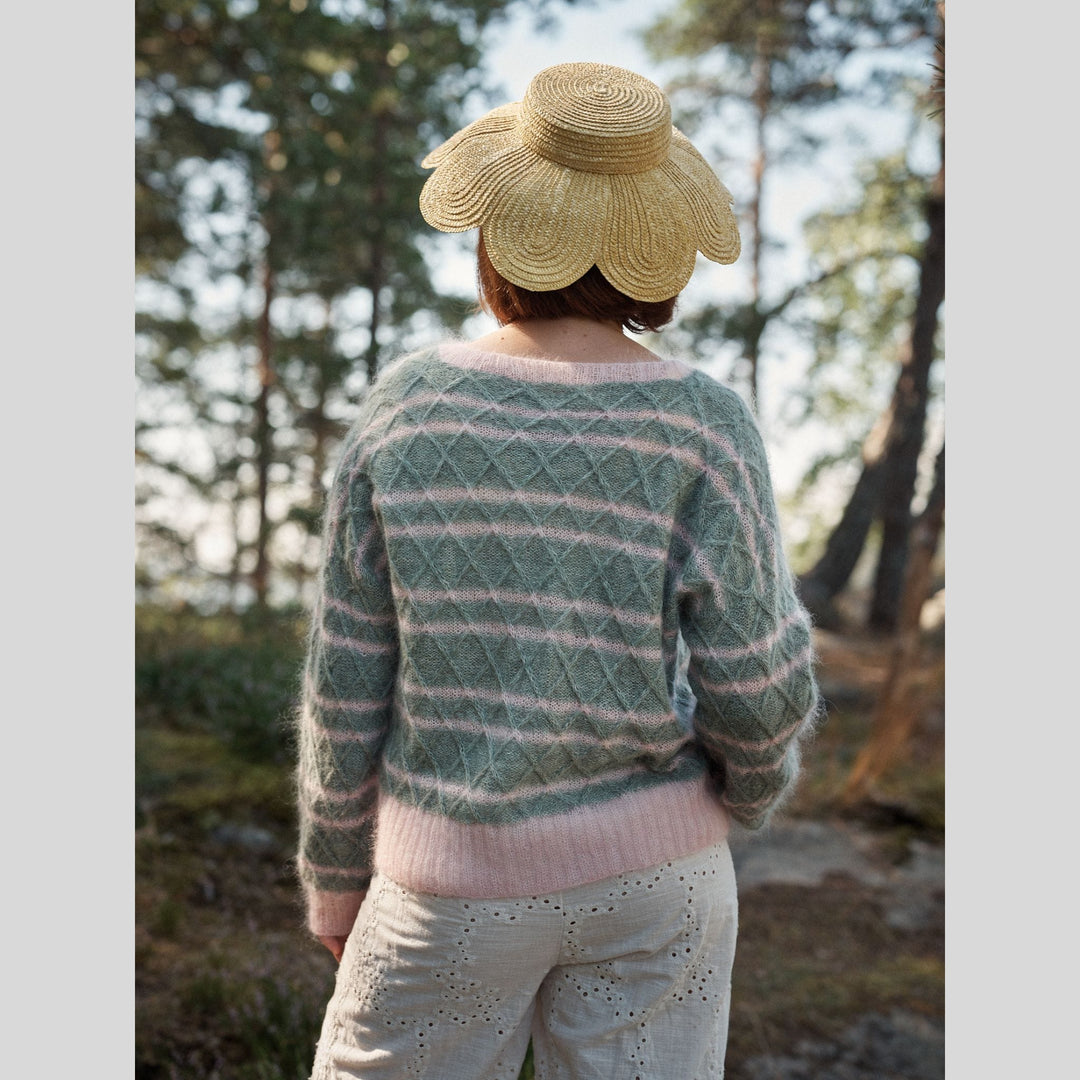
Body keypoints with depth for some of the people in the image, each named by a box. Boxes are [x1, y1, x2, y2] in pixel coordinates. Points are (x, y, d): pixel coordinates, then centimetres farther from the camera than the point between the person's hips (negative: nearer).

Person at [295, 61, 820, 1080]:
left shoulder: (404, 409, -11)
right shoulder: (699, 425, -13)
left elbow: (347, 682, -6)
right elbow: (758, 685, -10)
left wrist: (335, 877, 8)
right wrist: (752, 788, 13)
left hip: (458, 876, 0)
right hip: (651, 864, 1)